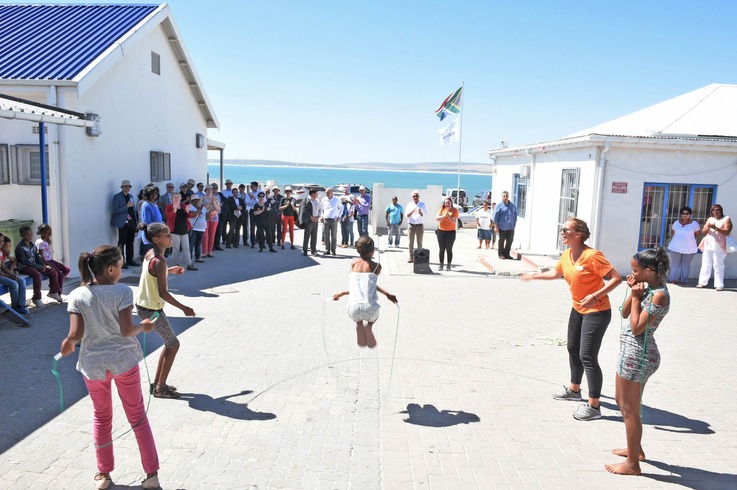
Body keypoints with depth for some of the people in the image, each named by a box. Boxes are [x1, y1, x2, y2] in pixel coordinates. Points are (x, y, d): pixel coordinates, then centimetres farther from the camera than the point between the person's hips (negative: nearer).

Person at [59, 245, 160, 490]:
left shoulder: (77, 296, -8)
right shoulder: (122, 292, -15)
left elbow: (75, 334, -11)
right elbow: (127, 331, -18)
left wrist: (67, 345, 11)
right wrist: (143, 326, 1)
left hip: (93, 364, 2)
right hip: (124, 361, -2)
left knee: (102, 418, 21)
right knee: (138, 416, 12)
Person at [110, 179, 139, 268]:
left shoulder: (131, 196, 16)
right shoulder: (117, 197, -5)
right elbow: (115, 211, -14)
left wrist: (136, 221, 10)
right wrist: (126, 206, -20)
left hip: (132, 222, 7)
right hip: (123, 223, -7)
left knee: (130, 242, 11)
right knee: (122, 243, -3)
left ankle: (129, 260, 19)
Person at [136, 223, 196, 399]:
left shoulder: (150, 254, 2)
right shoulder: (159, 261, -25)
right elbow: (162, 293, -24)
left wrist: (169, 271, 19)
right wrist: (184, 308, -18)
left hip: (144, 306, 9)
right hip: (152, 310, -9)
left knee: (170, 343, 19)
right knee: (173, 344, 3)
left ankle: (157, 383, 28)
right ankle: (160, 388, 12)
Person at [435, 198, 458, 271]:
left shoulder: (455, 210, -2)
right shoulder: (442, 209, 5)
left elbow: (454, 221, -11)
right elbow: (437, 218, -5)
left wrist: (448, 216, -24)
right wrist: (444, 215, -20)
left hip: (451, 232, -2)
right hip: (441, 231, 2)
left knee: (449, 249, -1)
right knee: (442, 249, 4)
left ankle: (449, 265, 5)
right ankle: (441, 265, 9)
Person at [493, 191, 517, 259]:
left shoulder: (512, 205, 10)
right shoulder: (499, 205, -4)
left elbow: (515, 215, 18)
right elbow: (495, 217, -5)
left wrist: (514, 224, 13)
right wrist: (496, 227, -9)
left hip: (511, 227, 4)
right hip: (502, 227, -4)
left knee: (510, 241, 6)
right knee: (501, 241, 3)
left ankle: (507, 254, 18)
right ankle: (501, 254, 14)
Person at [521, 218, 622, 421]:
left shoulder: (592, 256, -24)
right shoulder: (567, 255, 1)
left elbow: (616, 278, -25)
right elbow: (556, 273, 22)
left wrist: (595, 296, -34)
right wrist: (534, 276, 28)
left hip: (596, 312, -9)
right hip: (578, 309, 9)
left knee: (588, 357, -9)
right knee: (573, 349, 21)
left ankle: (593, 407, 1)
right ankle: (574, 389, 42)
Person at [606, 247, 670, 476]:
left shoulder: (659, 295, -21)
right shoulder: (647, 288, 7)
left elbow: (637, 328, -23)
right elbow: (624, 313, 10)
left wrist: (636, 296, -18)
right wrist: (633, 292, -2)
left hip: (637, 355, -10)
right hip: (633, 353, 10)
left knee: (630, 409, 3)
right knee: (622, 401, 24)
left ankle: (632, 464, 18)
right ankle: (635, 448, 41)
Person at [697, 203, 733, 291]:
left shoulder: (726, 219, 3)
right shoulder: (710, 219, 17)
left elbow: (727, 232, -10)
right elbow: (703, 232, 11)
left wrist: (716, 228, -21)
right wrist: (708, 227, -10)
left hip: (719, 247, -4)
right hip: (708, 246, 5)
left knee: (718, 266, -6)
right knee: (705, 265, 6)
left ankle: (719, 285, -5)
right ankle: (702, 282, 10)